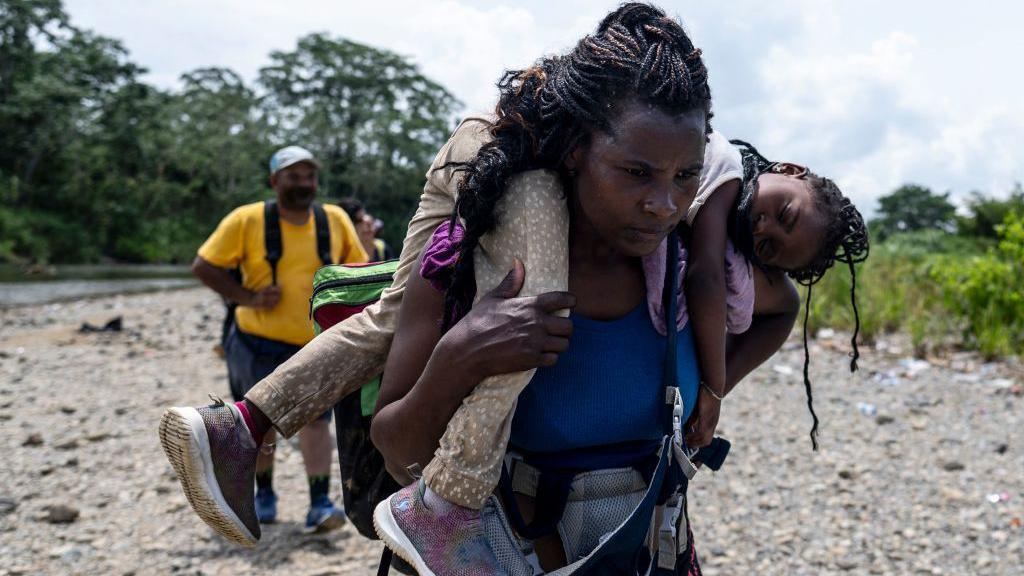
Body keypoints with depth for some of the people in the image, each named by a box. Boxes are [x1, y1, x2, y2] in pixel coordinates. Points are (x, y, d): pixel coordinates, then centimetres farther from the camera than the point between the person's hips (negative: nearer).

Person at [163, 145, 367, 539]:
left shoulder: (335, 221, 0)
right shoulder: (247, 220, -8)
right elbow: (203, 266, -7)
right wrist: (248, 297, -16)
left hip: (316, 345, 1)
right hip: (260, 344, -1)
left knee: (315, 420, -11)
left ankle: (320, 505, -9)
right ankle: (263, 494, 33)